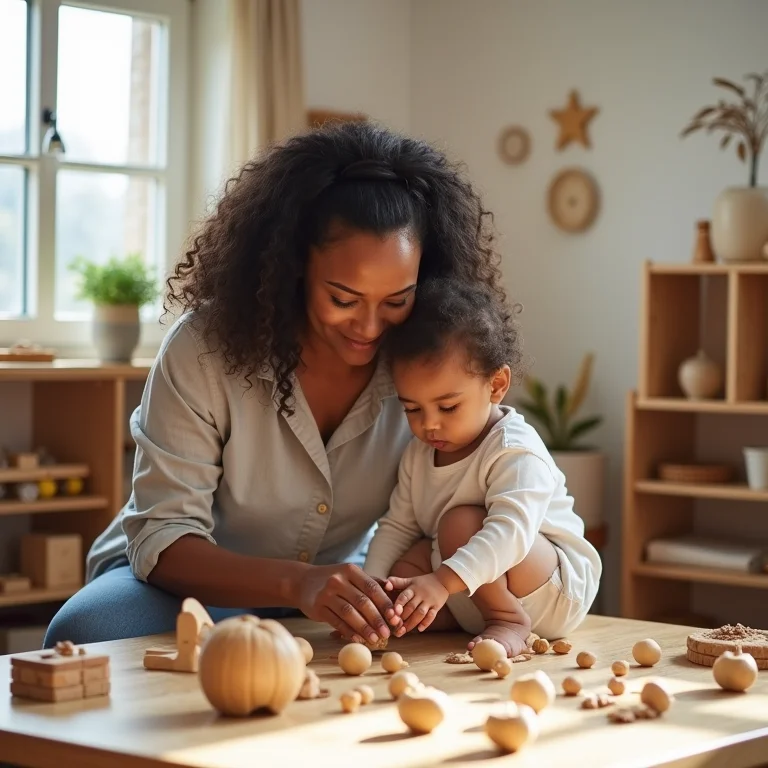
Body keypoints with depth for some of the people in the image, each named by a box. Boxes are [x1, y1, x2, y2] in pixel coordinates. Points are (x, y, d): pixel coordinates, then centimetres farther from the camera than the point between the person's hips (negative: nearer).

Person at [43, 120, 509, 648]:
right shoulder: (206, 348, -22)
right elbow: (161, 537, -24)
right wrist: (297, 583, -43)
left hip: (339, 587, 2)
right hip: (194, 578, -2)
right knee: (83, 631, -33)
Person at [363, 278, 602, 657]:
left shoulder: (516, 452, -22)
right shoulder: (418, 454, 4)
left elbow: (511, 530, -37)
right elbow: (397, 527, 6)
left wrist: (442, 582, -50)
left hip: (556, 589, -7)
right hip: (477, 595, 7)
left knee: (460, 523, -28)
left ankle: (508, 621, -19)